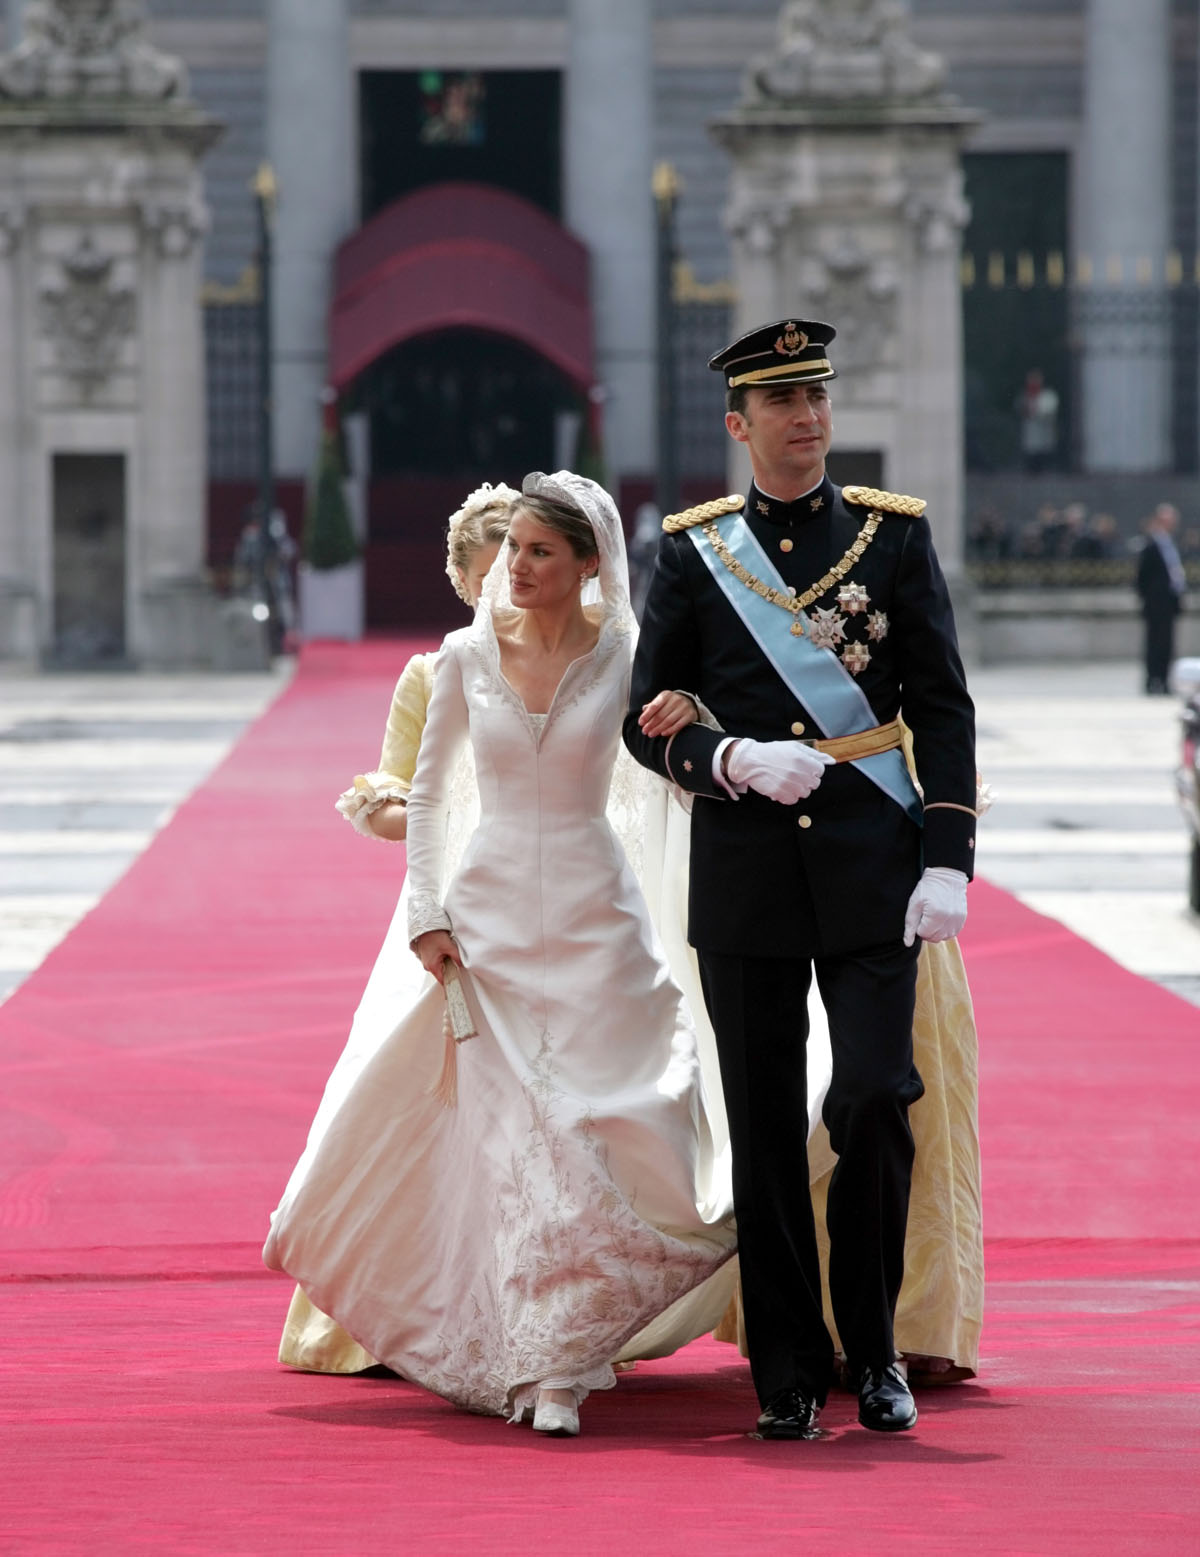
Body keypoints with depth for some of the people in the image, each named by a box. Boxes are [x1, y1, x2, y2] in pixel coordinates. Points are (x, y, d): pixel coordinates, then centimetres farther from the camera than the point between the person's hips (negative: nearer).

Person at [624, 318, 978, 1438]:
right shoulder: (693, 552, 5)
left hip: (871, 864, 0)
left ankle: (873, 1347, 10)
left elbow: (944, 709, 3)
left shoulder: (895, 534, 5)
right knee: (766, 1131, 2)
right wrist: (736, 762, -14)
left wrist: (947, 862, -6)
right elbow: (647, 722, 6)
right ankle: (789, 1375, 10)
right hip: (745, 873, 1)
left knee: (877, 1101, -9)